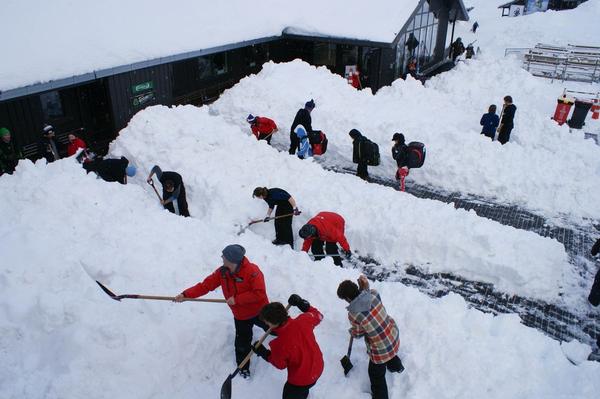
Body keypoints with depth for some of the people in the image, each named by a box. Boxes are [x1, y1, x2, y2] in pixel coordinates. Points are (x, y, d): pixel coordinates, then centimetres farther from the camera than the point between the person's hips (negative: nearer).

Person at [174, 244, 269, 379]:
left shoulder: (252, 271, -30)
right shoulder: (222, 272, -11)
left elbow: (259, 293, -33)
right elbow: (205, 285, -10)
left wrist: (237, 299, -31)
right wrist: (185, 294, -19)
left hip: (260, 312, -3)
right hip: (240, 316, 3)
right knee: (242, 343, 9)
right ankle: (243, 367, 35)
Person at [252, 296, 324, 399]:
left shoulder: (279, 345, -35)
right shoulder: (303, 321, -26)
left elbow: (280, 365, -13)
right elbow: (318, 316, -2)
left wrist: (264, 353, -2)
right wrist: (302, 303, -1)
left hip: (301, 379, -6)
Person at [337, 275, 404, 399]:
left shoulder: (353, 314, -28)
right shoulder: (373, 294, -18)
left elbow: (357, 334, -9)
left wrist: (352, 331, 12)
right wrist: (365, 287, -5)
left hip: (380, 350, -6)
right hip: (394, 336, 6)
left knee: (376, 375, 20)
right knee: (390, 352, 41)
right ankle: (396, 366, 70)